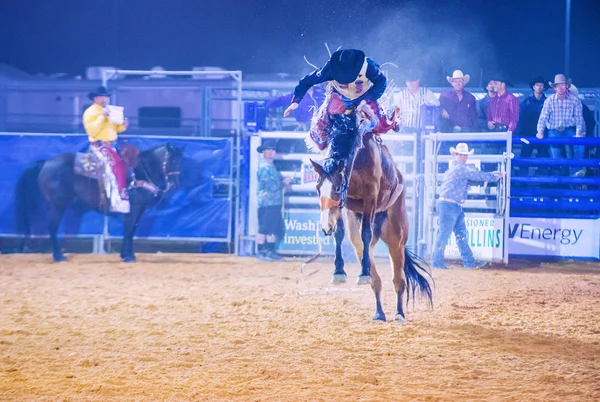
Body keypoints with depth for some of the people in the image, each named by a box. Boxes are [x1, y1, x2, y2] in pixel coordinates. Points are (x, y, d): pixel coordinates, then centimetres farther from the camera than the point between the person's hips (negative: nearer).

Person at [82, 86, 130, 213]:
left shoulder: (109, 111, 18)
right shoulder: (90, 112, -8)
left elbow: (114, 128, 23)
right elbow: (91, 131, -20)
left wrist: (122, 126, 2)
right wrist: (102, 116, -23)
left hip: (111, 145, 10)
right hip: (100, 146, -10)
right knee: (118, 164, -23)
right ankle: (121, 199, -29)